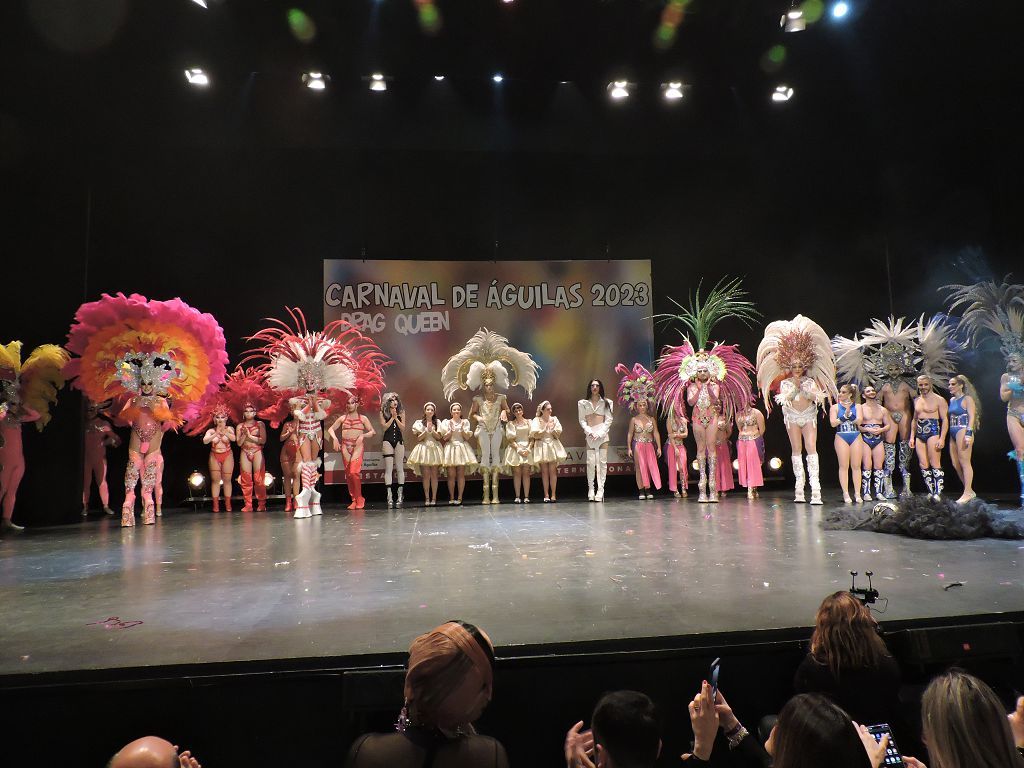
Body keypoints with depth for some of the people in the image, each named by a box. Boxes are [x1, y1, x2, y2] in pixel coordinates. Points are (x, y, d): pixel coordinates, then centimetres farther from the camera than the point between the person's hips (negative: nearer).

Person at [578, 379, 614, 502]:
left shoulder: (606, 402, 8)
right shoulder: (583, 403, 9)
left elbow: (609, 419, 2)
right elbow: (582, 420, 5)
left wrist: (600, 433, -9)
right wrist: (589, 431, -11)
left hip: (603, 434, 0)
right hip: (590, 434, 0)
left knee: (602, 462, -4)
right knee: (590, 462, -5)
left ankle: (600, 490, -3)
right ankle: (591, 490, 0)